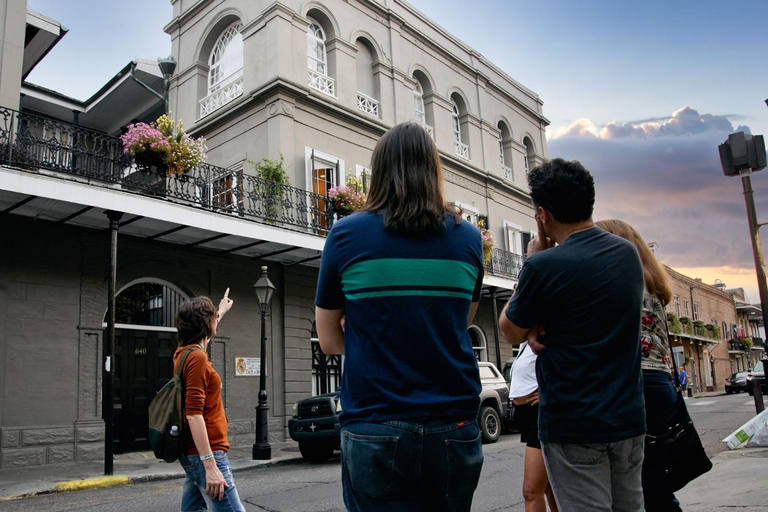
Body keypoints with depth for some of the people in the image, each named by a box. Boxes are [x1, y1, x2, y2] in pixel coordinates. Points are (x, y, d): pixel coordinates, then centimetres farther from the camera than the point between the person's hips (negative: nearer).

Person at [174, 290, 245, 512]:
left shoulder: (184, 352, 12)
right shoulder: (197, 357, -16)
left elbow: (205, 331, 37)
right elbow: (194, 414, -22)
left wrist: (221, 311, 53)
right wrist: (211, 466, -25)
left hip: (193, 455, 10)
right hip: (204, 454, -10)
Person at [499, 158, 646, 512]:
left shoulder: (544, 266, -19)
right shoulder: (627, 252, 4)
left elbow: (510, 333, -3)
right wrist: (539, 326, -3)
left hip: (573, 426, -7)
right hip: (628, 417, 7)